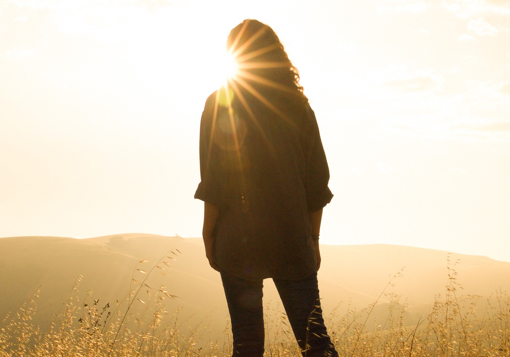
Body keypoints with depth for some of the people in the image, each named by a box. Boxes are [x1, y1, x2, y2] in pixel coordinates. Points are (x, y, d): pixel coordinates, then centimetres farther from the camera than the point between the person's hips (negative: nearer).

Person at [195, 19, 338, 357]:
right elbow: (317, 178, 8)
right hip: (292, 238, 2)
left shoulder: (220, 104, -2)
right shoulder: (297, 105, 7)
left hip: (239, 239, -2)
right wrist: (313, 238, 14)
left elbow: (215, 178, -7)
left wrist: (209, 235, 1)